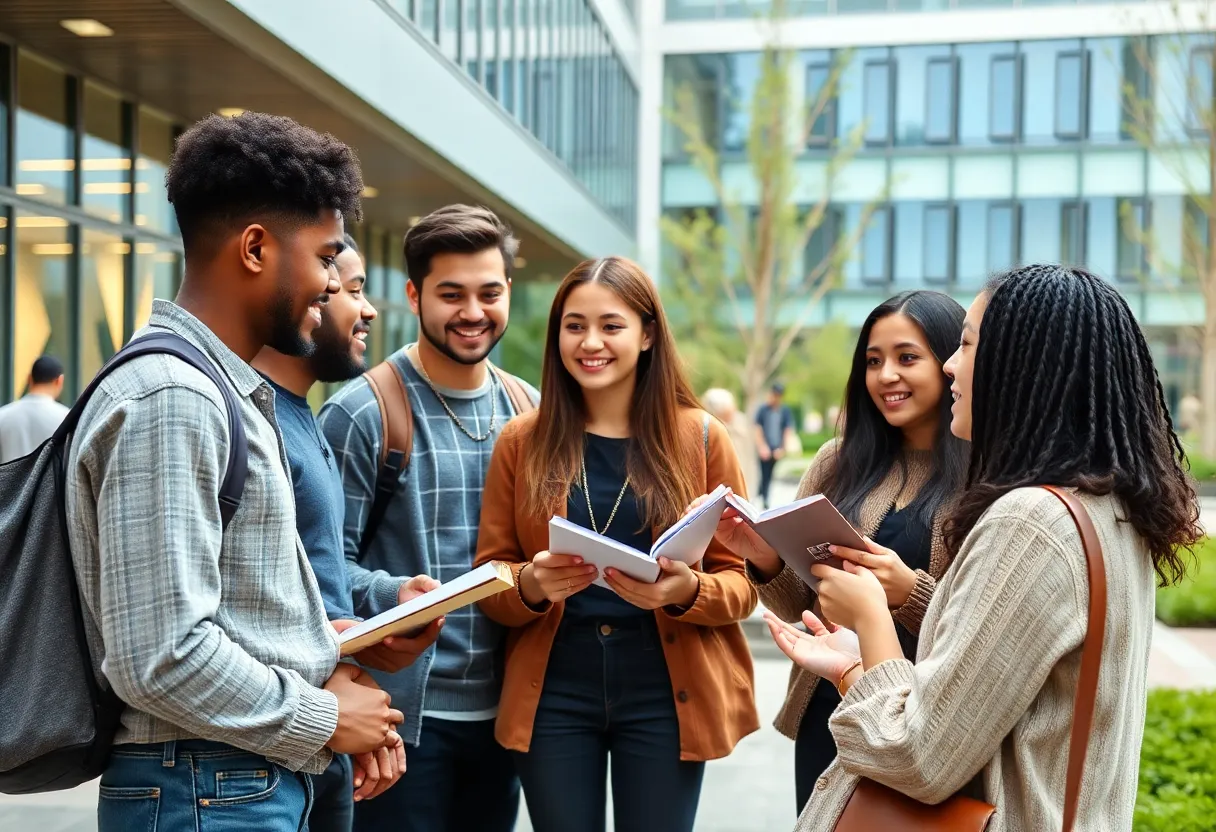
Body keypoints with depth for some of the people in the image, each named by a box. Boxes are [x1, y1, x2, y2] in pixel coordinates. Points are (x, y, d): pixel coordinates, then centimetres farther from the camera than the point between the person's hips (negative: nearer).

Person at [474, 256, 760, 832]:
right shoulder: (522, 440, 2)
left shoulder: (701, 438, -1)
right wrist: (531, 583, -18)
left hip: (665, 696, -1)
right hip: (551, 695, 1)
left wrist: (688, 590, -19)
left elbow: (742, 582, 1)